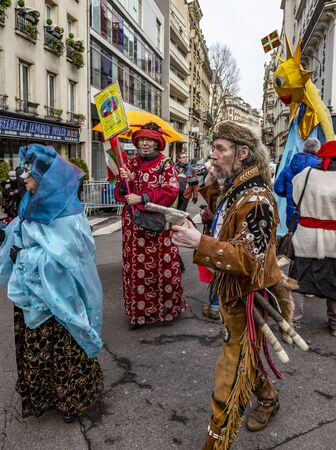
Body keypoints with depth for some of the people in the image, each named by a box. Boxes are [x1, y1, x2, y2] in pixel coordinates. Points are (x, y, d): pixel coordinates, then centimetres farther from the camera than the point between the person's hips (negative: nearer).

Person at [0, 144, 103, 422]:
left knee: (63, 349, 9)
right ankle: (39, 395, 40)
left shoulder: (67, 214, -20)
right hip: (30, 295, 8)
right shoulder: (32, 206, 5)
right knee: (33, 347, 19)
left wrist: (25, 256, -21)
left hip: (57, 297, -7)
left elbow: (63, 257, -24)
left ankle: (72, 397, 31)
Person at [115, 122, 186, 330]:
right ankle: (138, 311, 16)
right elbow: (119, 194, 11)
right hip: (133, 224, 3)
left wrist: (141, 198, -16)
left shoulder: (166, 164, 0)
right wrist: (124, 181, -10)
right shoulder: (130, 164, 12)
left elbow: (171, 192, -12)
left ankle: (166, 306, 18)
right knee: (135, 267, 4)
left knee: (163, 267, -1)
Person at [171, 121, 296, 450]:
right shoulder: (235, 189, 3)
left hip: (247, 300, -9)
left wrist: (200, 244, -40)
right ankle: (268, 399, 55)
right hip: (232, 293, 9)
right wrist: (210, 186, 5)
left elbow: (250, 259, -30)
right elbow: (225, 219, 18)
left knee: (231, 375, 3)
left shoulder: (256, 199, -26)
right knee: (245, 357, 29)